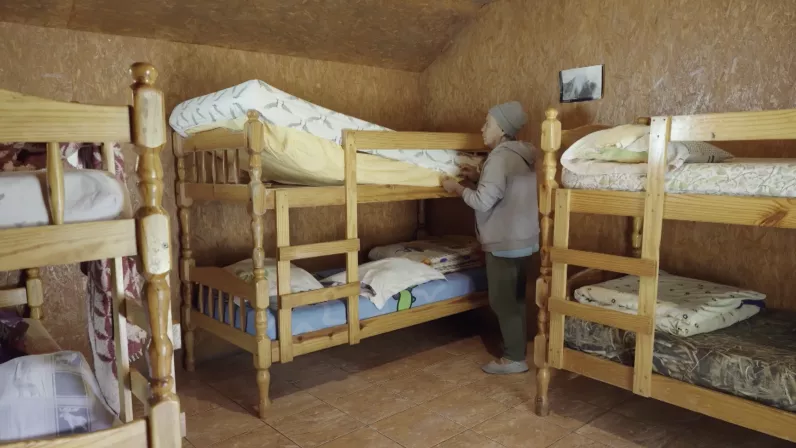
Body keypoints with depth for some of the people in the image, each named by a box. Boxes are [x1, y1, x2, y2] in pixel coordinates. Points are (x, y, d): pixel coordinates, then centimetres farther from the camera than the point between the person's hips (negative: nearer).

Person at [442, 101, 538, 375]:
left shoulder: (500, 156, -18)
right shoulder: (522, 154, 12)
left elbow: (484, 201, -23)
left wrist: (459, 188, -7)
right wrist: (479, 178, 14)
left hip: (504, 242, -10)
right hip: (523, 239, 10)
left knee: (502, 301, 1)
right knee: (515, 298, 18)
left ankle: (514, 359, 10)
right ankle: (516, 349, 29)